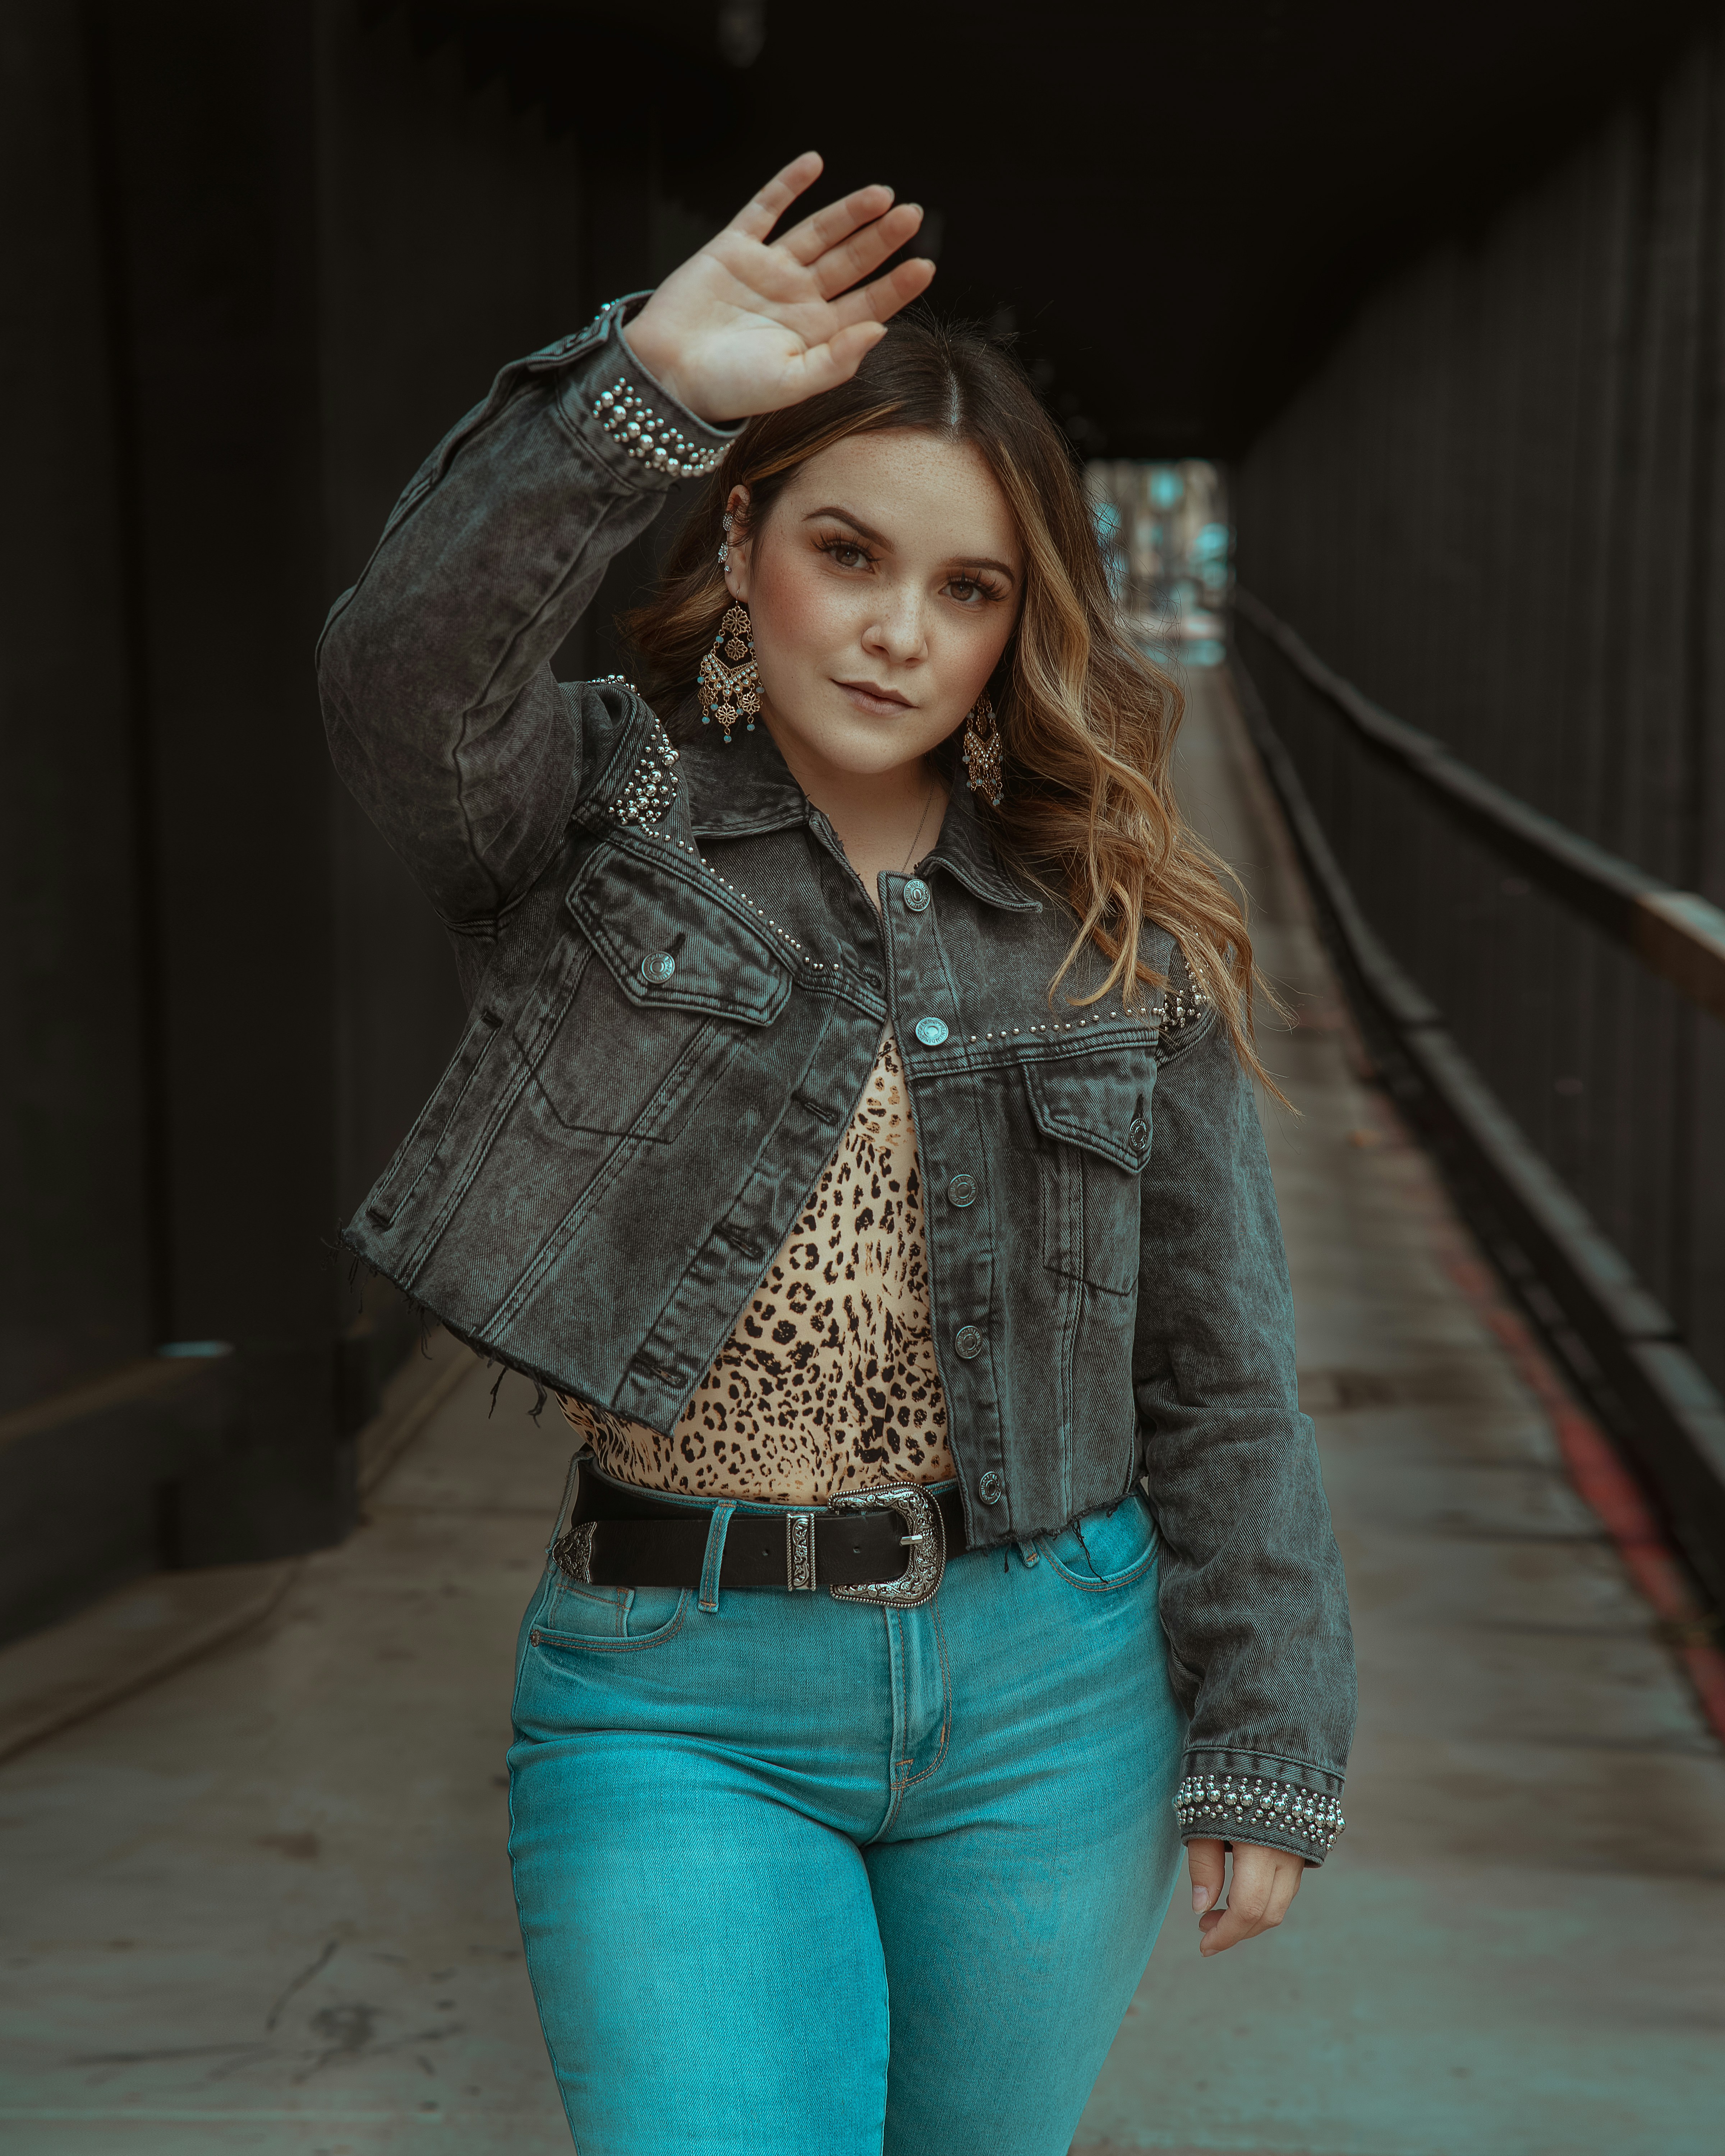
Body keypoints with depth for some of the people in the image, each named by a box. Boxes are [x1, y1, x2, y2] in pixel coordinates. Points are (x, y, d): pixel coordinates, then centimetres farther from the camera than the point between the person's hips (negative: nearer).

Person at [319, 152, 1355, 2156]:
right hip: (681, 1702, -2)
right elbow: (407, 679, -26)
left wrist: (1266, 1755, 3)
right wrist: (638, 388, -36)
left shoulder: (1118, 935, 3)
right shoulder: (596, 813, -1)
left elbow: (1219, 1377, 4)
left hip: (1050, 1692, 3)